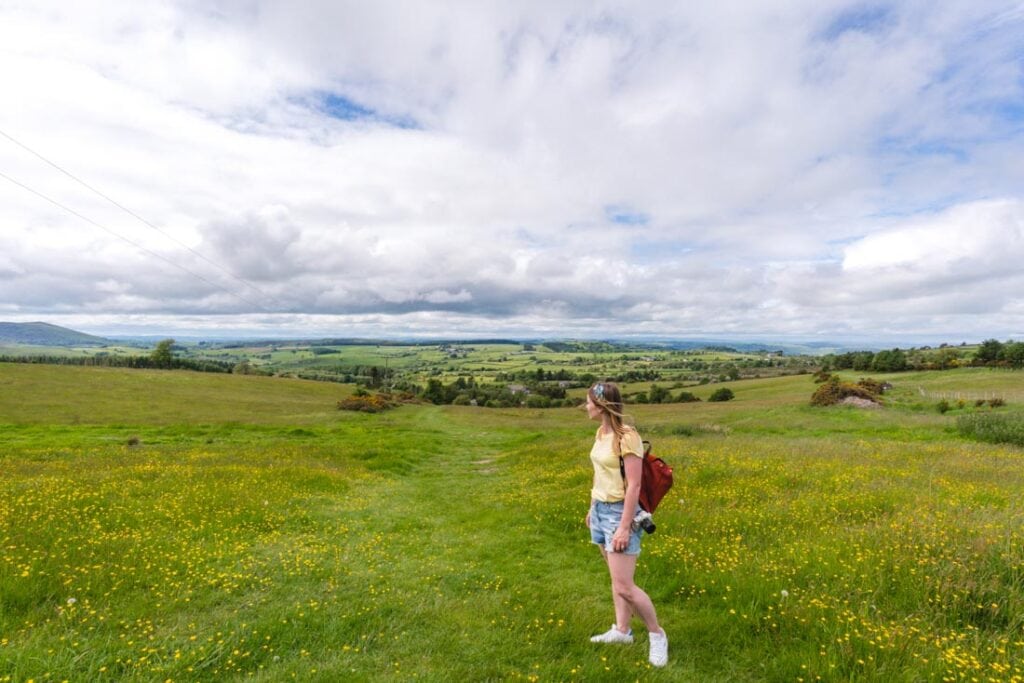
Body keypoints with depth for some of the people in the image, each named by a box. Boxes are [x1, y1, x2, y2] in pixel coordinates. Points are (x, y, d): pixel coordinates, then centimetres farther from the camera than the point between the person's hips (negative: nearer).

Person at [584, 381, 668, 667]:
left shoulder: (627, 437, -22)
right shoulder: (601, 433, 4)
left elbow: (634, 486, -21)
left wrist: (624, 527, -20)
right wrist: (592, 507, 19)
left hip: (619, 512, -8)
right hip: (601, 510, 8)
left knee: (624, 586, -2)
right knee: (617, 578, 19)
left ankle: (657, 634, 20)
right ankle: (622, 630, 34)